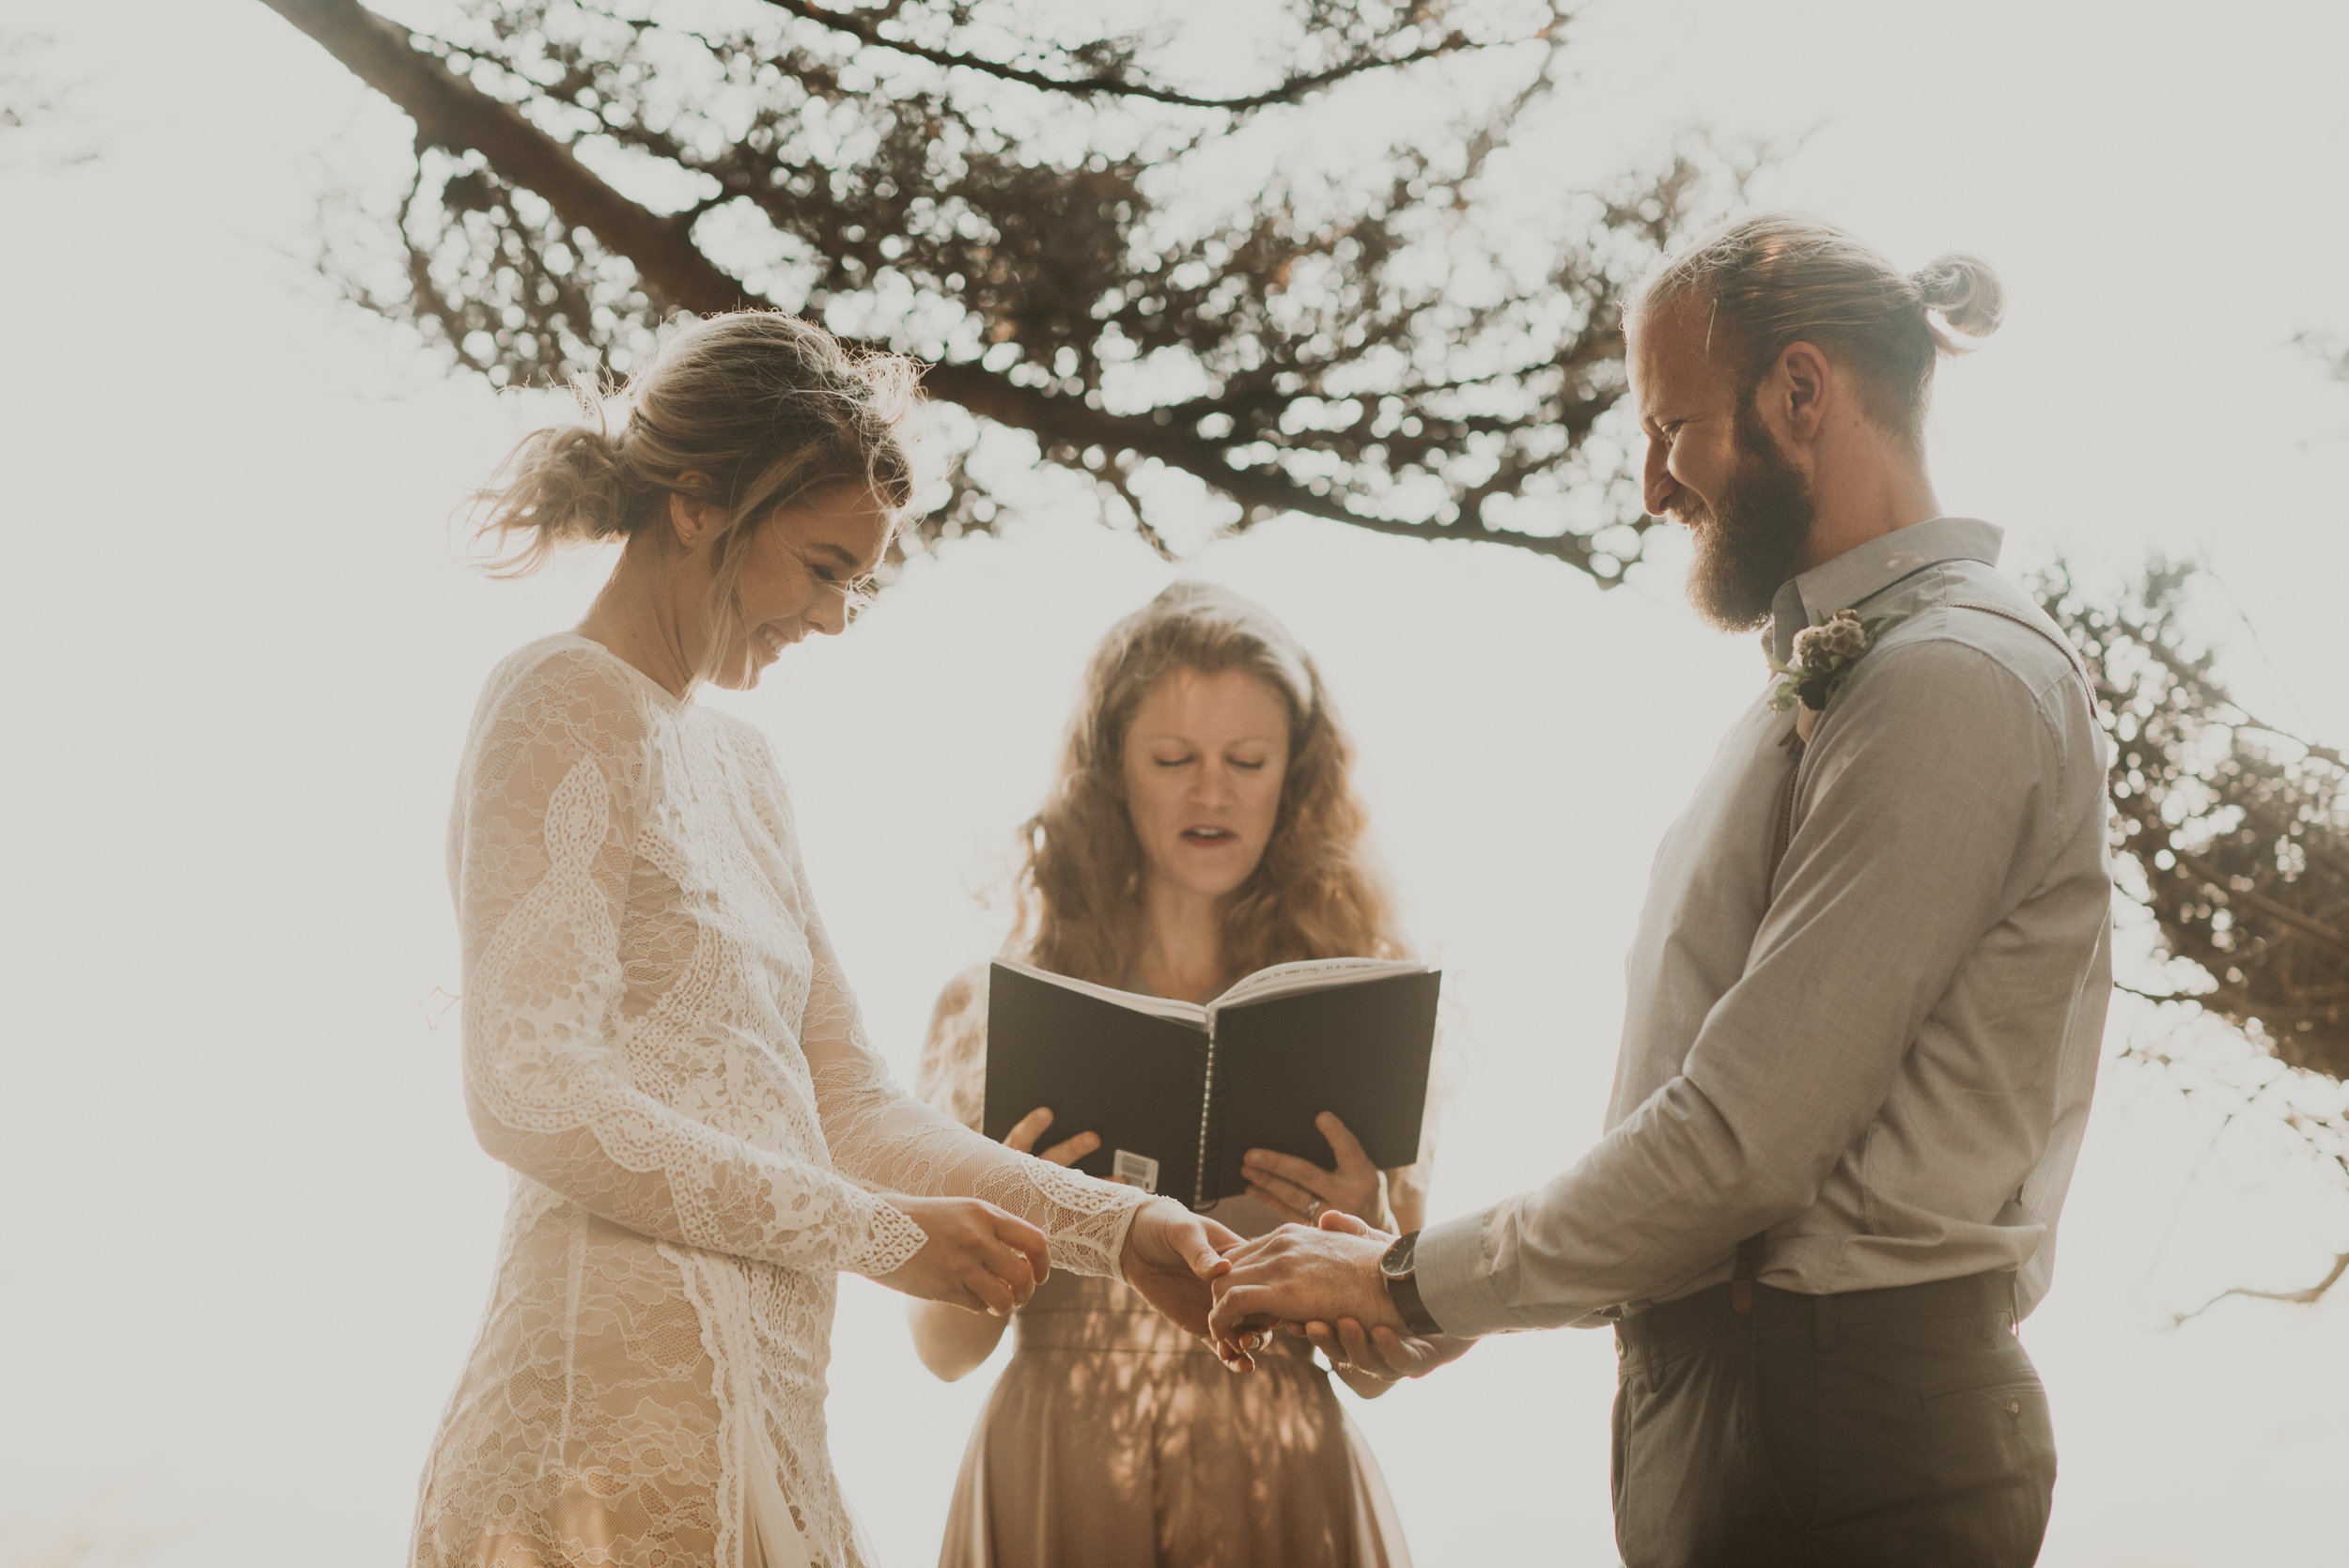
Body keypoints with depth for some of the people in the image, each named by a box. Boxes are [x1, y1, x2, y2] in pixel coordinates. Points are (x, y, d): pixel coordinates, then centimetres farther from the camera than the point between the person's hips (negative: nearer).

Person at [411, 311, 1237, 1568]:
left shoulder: (737, 765, 21)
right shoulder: (563, 709, -6)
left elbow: (846, 1105, 19)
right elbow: (534, 1099, -16)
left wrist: (1117, 1230, 8)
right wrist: (878, 1233, -13)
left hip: (756, 1418, 8)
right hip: (623, 1422, -8)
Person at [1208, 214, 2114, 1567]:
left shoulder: (1952, 683, -14)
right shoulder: (1834, 681, 19)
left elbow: (1742, 1137, -19)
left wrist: (1415, 1284, -8)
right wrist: (1441, 1315, 11)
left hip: (1838, 1449, -9)